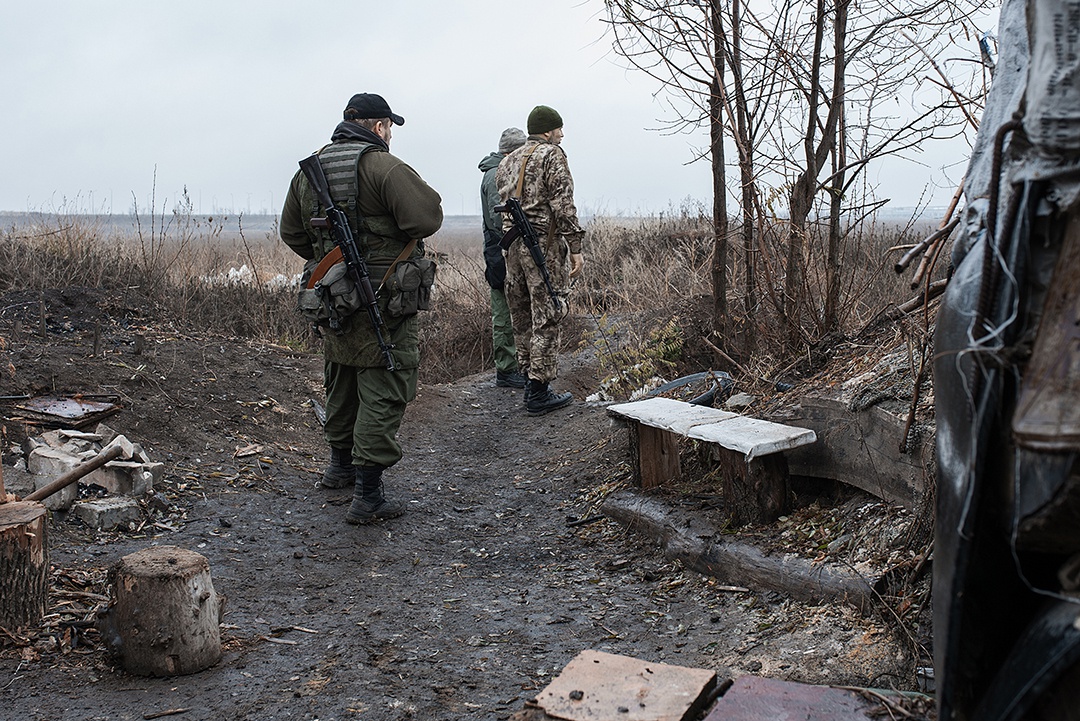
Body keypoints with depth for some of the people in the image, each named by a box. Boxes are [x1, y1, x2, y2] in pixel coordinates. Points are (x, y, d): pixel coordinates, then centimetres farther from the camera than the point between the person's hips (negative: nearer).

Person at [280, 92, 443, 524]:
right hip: (383, 300, -8)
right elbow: (427, 217, -23)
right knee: (383, 392, -2)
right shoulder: (383, 166, -15)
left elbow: (291, 233, 16)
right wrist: (404, 230, -3)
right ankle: (367, 496, -2)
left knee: (342, 383, 23)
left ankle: (340, 465, 42)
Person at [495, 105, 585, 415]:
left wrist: (511, 240, 20)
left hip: (512, 246, 8)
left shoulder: (507, 161, 18)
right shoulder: (552, 154, -5)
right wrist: (575, 247, -13)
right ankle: (539, 392, -4)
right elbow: (563, 204, -13)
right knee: (546, 317, -4)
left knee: (522, 317, 13)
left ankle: (530, 377, 21)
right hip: (544, 244, -8)